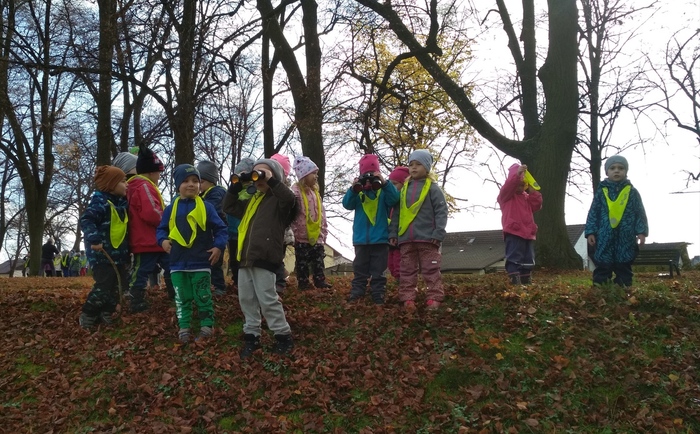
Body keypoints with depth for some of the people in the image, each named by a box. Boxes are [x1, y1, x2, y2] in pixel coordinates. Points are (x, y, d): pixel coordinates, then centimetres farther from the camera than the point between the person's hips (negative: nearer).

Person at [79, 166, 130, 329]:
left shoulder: (121, 203, 13)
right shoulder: (100, 203, -15)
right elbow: (86, 220, -26)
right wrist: (94, 239, -37)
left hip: (118, 254, 9)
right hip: (102, 254, -9)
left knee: (118, 286, 11)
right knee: (103, 286, -10)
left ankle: (106, 314, 22)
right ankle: (87, 316, 4)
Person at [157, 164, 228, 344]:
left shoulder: (206, 207, -3)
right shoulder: (171, 208, 4)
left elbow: (220, 229, 0)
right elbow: (161, 229, 13)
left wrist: (218, 246, -13)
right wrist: (163, 240, -7)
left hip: (201, 263, -3)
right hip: (178, 263, 3)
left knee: (203, 298, 6)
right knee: (182, 298, 10)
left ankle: (207, 327, 15)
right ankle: (184, 328, 18)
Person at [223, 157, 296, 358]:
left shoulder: (278, 199, -2)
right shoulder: (252, 200, 22)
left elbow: (290, 198, -25)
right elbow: (229, 207, 25)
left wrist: (271, 181, -20)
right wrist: (236, 185, 14)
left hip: (265, 257, -8)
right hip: (246, 256, 8)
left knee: (267, 300, -6)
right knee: (246, 299, 11)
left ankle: (283, 336, 7)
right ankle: (251, 336, 21)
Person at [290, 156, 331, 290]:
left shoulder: (315, 192, 13)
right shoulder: (296, 191, -11)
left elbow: (322, 213, 16)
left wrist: (324, 231, 13)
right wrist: (296, 230, -19)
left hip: (317, 236, 7)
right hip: (302, 235, -7)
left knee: (319, 261, 11)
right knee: (302, 262, 3)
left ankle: (320, 281, 18)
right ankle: (303, 283, 11)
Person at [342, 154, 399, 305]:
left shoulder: (383, 190, 2)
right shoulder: (358, 191, 5)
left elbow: (394, 199, -17)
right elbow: (347, 204, -8)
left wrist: (384, 183, -27)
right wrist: (353, 189, -22)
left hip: (380, 238, -1)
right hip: (361, 239, 1)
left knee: (378, 270, 5)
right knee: (360, 269, 9)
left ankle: (378, 296, 9)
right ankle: (355, 295, 12)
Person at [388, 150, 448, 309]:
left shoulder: (432, 187, 0)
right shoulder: (404, 188, 14)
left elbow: (441, 211, -6)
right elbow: (396, 213, 15)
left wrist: (438, 233, -13)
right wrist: (393, 233, 8)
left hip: (427, 237, -5)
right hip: (406, 238, 5)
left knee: (430, 270, 0)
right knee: (407, 270, 6)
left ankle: (434, 298, 3)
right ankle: (407, 299, 10)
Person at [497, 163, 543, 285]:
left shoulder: (527, 197, 23)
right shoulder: (506, 195, 2)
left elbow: (536, 206, 11)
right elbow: (508, 185, -19)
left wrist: (533, 192, 1)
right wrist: (517, 174, -32)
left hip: (528, 233, 8)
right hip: (513, 233, -8)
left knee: (528, 260, 10)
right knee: (514, 259, -12)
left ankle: (526, 281, 16)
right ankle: (515, 282, -15)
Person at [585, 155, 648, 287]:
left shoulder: (632, 192, 8)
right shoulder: (601, 191, 7)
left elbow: (640, 213, 6)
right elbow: (593, 213, 5)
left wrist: (641, 231, -4)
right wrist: (590, 232, -2)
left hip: (626, 237, 1)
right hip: (605, 236, 0)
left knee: (624, 266, 6)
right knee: (602, 266, -1)